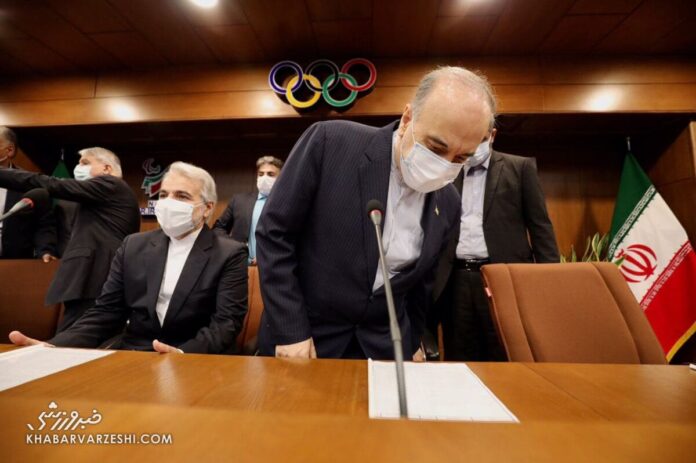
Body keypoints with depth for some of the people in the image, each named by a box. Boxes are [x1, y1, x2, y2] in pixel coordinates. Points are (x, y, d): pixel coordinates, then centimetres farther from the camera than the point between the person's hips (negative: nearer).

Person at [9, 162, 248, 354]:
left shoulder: (230, 255, -6)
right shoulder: (133, 246, 8)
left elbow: (226, 322, -13)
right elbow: (106, 311, 7)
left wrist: (183, 355, -31)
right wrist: (54, 347, -10)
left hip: (191, 362, -3)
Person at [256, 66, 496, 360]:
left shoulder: (448, 204, -3)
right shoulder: (330, 142, -17)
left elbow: (421, 280, 10)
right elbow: (273, 232, -14)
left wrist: (412, 343, 16)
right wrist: (290, 331, -15)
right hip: (306, 335, -2)